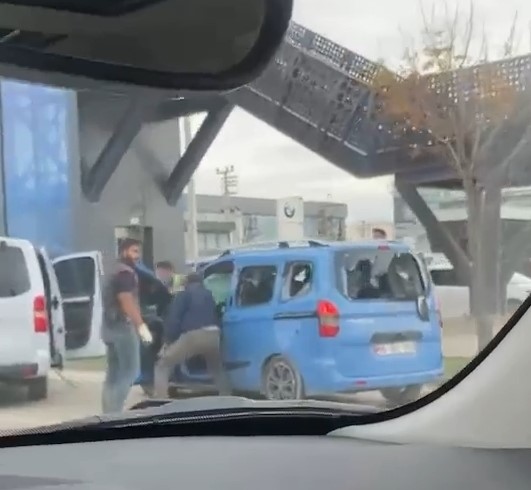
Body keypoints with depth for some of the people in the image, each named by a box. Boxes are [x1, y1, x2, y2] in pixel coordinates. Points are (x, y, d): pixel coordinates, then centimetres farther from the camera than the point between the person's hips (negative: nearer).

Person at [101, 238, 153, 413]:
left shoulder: (116, 272, 21)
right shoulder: (125, 273, -12)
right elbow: (127, 302, -21)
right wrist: (141, 326, -24)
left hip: (111, 327, 10)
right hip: (122, 327, -10)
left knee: (113, 374, 10)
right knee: (129, 372, -9)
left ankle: (109, 413, 11)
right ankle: (114, 412, -14)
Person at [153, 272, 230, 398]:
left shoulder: (183, 295, 12)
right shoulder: (208, 295, 30)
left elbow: (173, 319, 3)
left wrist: (167, 341, 9)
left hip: (193, 336, -5)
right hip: (212, 335, 5)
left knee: (162, 367, 6)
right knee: (217, 370, 33)